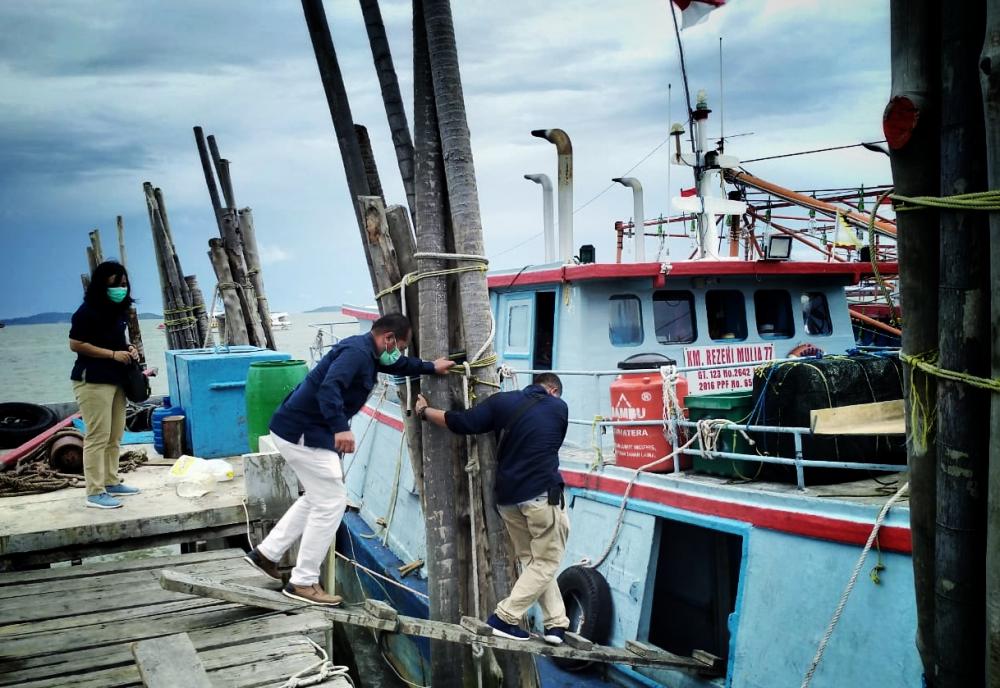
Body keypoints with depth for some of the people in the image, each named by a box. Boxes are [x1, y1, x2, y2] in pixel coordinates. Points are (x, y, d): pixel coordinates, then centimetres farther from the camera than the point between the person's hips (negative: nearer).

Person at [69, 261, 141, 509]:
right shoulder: (87, 311, -13)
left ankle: (111, 482, 24)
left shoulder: (119, 310, 12)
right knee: (98, 436, -8)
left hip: (116, 379, 9)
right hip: (93, 381, -9)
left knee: (115, 435, 14)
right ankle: (95, 493, -4)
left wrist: (129, 349, 4)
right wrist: (113, 354, -17)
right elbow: (75, 345, -15)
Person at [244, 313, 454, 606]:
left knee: (318, 497, 22)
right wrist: (340, 428, -44)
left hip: (299, 428, 11)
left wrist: (431, 367, 39)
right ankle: (303, 582, 4)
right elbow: (329, 388, -35)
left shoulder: (366, 352, 14)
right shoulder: (357, 351, -19)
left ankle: (266, 553, 27)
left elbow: (399, 365, 34)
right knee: (331, 502, -4)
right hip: (303, 433, -11)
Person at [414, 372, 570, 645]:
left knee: (531, 560, 15)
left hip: (508, 496, 4)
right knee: (546, 561, 5)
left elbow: (461, 423, -1)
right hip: (543, 494, -4)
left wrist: (424, 412, 13)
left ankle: (555, 622, 13)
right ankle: (504, 617, -2)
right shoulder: (559, 407, 5)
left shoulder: (502, 401, 5)